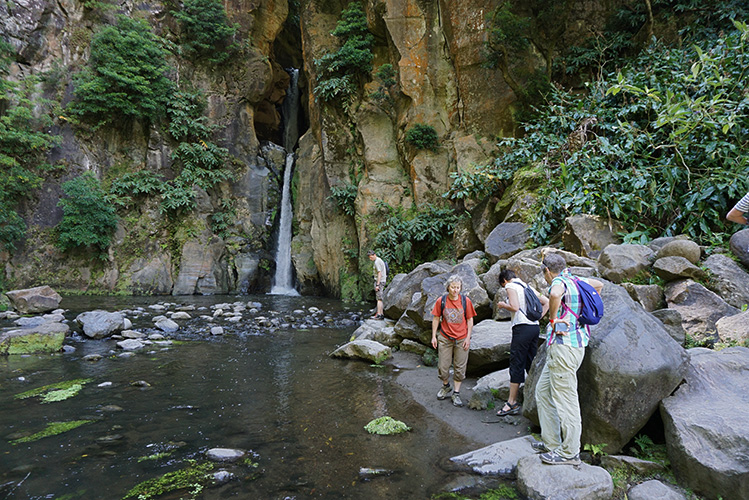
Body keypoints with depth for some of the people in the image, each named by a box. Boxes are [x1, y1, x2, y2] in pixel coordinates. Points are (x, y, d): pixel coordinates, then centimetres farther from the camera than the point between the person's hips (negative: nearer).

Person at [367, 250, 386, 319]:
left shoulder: (377, 262, -14)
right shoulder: (380, 260, 17)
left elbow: (379, 274, -20)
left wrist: (377, 285, -21)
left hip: (379, 281, -10)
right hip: (381, 281, 10)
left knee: (379, 298, -11)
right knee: (380, 299, 10)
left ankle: (378, 314, -13)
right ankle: (382, 314, 11)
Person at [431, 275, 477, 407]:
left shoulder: (466, 301, -6)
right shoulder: (441, 301, -5)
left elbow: (470, 320, 1)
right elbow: (436, 319, 3)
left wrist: (468, 338, -3)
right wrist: (434, 336, 1)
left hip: (461, 339, 0)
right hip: (445, 338, 0)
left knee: (459, 368, 6)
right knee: (443, 366, 6)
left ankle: (456, 393, 20)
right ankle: (446, 386, 34)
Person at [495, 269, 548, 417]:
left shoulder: (511, 286, -3)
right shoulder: (527, 286, 21)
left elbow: (515, 307, -16)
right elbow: (547, 302, 23)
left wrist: (503, 305, 2)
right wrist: (538, 316, 17)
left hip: (522, 328, -8)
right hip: (535, 327, 8)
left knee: (516, 365, -5)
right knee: (531, 364, 14)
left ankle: (512, 403, -2)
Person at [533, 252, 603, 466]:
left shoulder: (560, 281, -14)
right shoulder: (573, 280, 14)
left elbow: (555, 294, -40)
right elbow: (598, 284, 32)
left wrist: (553, 319, -24)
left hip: (565, 346, -10)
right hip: (560, 348, 10)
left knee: (565, 397, -3)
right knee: (543, 391, 16)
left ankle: (570, 452, 7)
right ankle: (551, 443, 23)